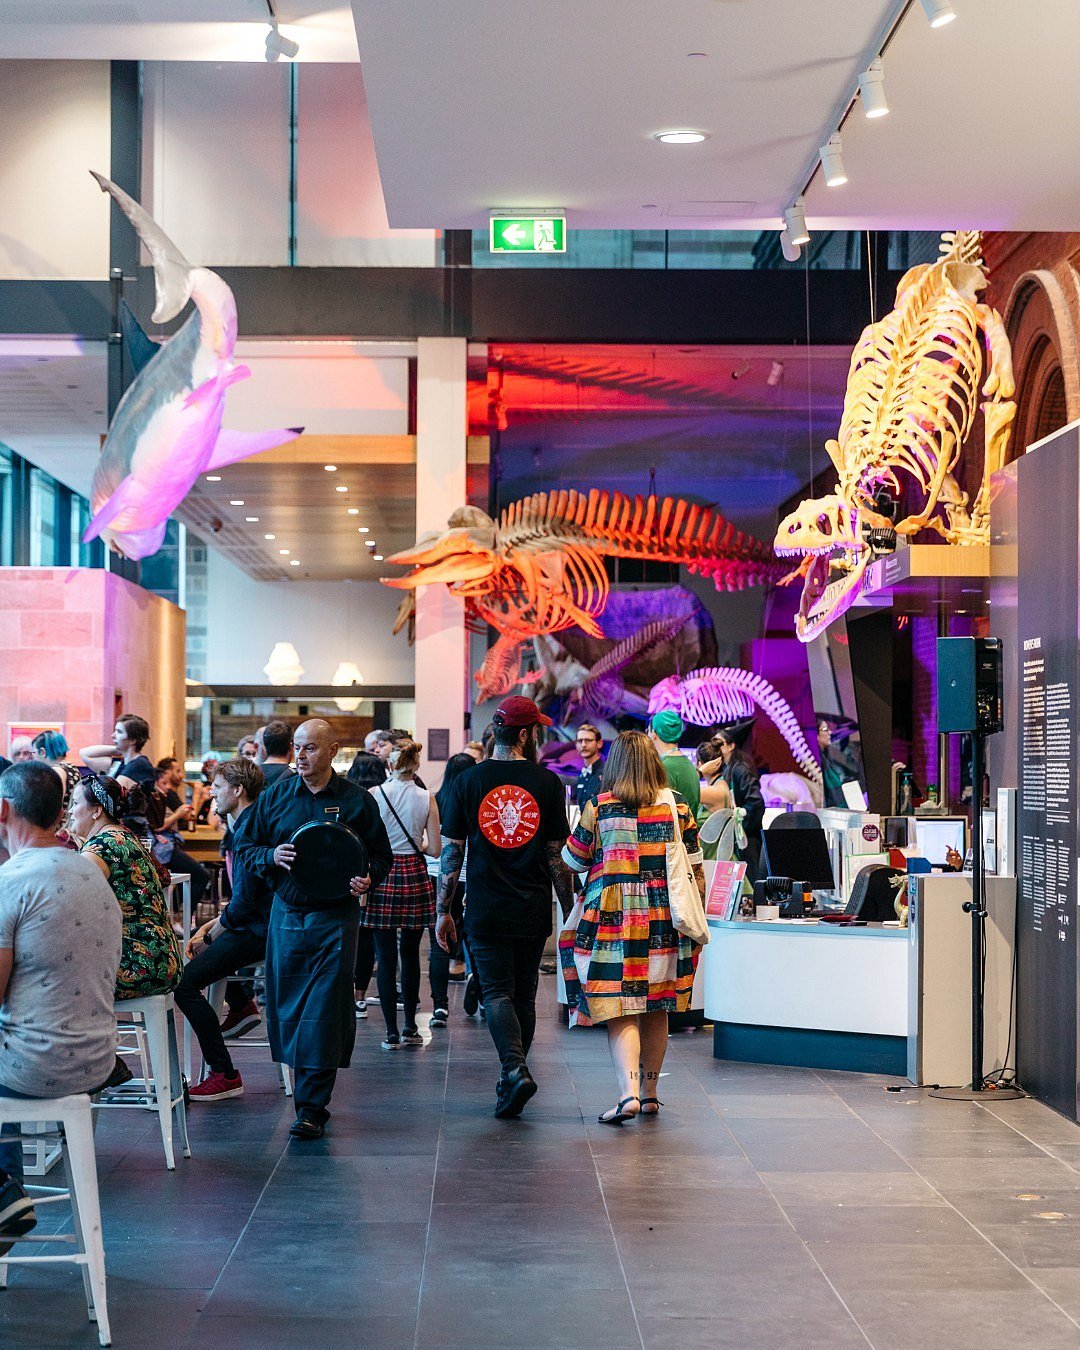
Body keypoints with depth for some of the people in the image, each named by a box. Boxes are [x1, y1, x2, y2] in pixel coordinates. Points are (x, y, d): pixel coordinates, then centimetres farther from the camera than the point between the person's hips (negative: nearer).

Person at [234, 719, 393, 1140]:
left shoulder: (356, 801, 2)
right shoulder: (276, 796, 7)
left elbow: (382, 855, 8)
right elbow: (244, 847, 11)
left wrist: (368, 878, -14)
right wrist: (270, 857, -10)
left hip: (336, 917, -3)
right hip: (287, 915, 3)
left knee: (325, 1011, -7)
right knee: (287, 1009, 6)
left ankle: (312, 1108, -5)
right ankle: (306, 1089, 20)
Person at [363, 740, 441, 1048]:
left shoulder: (374, 795, -6)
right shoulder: (427, 798, -2)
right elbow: (435, 849, -2)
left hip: (382, 876, -1)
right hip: (414, 877, 1)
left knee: (385, 957, 3)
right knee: (410, 954, 14)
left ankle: (392, 1032, 3)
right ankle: (410, 1027, 18)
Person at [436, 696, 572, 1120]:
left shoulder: (468, 782, -2)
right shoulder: (547, 783, -3)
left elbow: (451, 851, -1)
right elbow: (557, 854, -1)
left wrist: (443, 910, 6)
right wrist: (570, 912, 7)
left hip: (486, 910, -1)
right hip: (533, 910, 1)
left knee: (497, 992, 1)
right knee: (524, 995, 12)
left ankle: (515, 1068, -20)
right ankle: (511, 1081, 20)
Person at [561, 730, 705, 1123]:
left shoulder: (599, 809, -5)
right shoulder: (677, 807, 2)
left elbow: (572, 860, 6)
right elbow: (695, 870, 6)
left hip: (612, 915, -3)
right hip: (664, 921, 3)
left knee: (619, 1012, -4)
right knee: (656, 1010, 15)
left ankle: (629, 1091, -21)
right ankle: (649, 1093, 26)